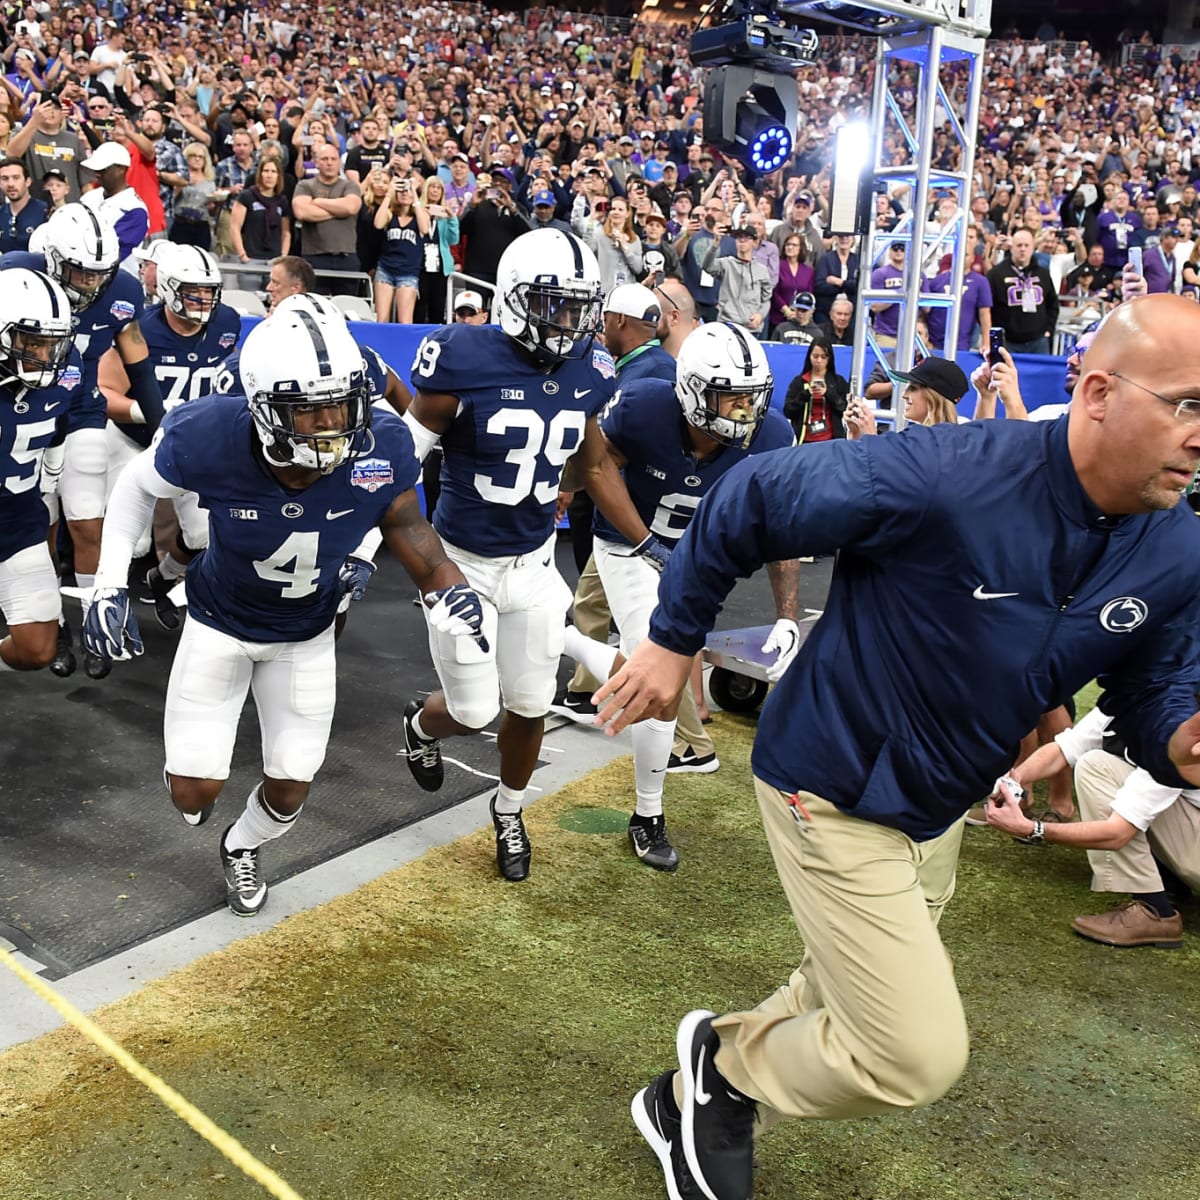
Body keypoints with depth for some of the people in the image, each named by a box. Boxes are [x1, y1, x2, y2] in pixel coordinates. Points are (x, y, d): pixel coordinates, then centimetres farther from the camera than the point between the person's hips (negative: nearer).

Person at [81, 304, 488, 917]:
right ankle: (192, 777, 41)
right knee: (196, 791, -1)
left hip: (306, 634, 2)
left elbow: (406, 523, -10)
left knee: (288, 790, 10)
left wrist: (445, 586, -29)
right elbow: (138, 484, -10)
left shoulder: (380, 447, -31)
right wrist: (108, 585, -12)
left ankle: (241, 849, 47)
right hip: (220, 622, -1)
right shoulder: (212, 438, -34)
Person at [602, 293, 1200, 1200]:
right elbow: (748, 504, -20)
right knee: (919, 1055, -5)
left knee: (847, 1016, 23)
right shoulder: (947, 476, -30)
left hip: (937, 812, 8)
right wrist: (675, 640, -11)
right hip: (835, 791, -8)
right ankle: (729, 1063, 23)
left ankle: (694, 1106, 48)